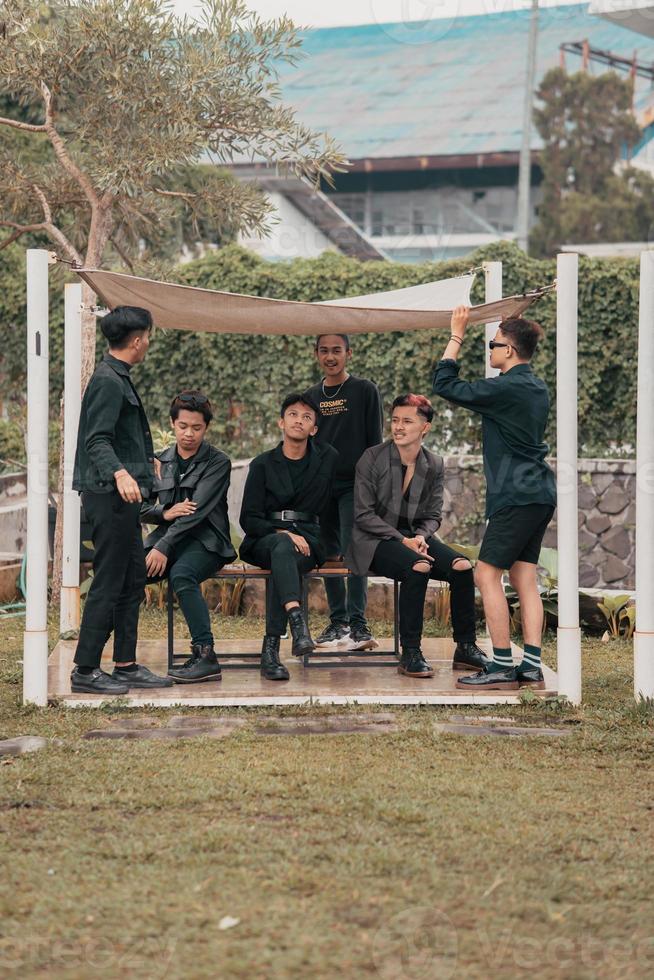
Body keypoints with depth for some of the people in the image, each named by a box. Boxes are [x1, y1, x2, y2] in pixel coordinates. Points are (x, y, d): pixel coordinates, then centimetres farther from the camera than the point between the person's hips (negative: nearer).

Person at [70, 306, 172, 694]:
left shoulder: (120, 379, 18)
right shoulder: (108, 381, -14)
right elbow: (97, 440, -23)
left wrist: (149, 460, 48)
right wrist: (120, 473, -40)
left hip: (124, 497, 11)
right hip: (110, 495, -11)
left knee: (133, 582, 12)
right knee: (109, 583, -8)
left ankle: (126, 665, 17)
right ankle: (86, 670, -5)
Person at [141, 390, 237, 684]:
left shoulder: (218, 462, 1)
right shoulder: (160, 461, 16)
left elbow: (198, 511, -12)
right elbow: (142, 509, 13)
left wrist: (163, 548, -22)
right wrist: (165, 513, -11)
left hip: (205, 541, -4)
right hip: (166, 538, 4)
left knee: (180, 574, -37)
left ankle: (206, 656, -32)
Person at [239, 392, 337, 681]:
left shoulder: (327, 459, 10)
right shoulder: (263, 464, 7)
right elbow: (249, 519, 0)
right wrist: (283, 533, -15)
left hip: (307, 539, 0)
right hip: (264, 540, 0)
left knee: (283, 558, -36)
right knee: (282, 548, -38)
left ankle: (270, 649, -41)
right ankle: (297, 623, -59)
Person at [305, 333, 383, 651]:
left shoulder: (365, 391, 1)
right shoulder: (311, 396, 14)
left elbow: (374, 441, 0)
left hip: (354, 484, -5)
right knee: (329, 555, 5)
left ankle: (358, 624, -15)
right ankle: (338, 622, 12)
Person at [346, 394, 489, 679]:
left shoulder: (434, 465, 7)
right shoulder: (372, 459, -6)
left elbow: (433, 515, 10)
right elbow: (363, 514, -9)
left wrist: (421, 536, -13)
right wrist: (402, 540, -19)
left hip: (414, 535, 5)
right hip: (374, 541, -5)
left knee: (462, 566, -22)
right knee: (418, 567, -35)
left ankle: (465, 648, -10)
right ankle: (410, 654, -29)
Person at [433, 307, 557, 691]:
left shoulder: (506, 388, -15)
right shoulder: (537, 387, 13)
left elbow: (446, 385, -10)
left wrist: (457, 335, -4)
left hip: (517, 496, -9)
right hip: (539, 493, 9)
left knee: (487, 574, -5)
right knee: (524, 577, 8)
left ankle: (503, 667, -7)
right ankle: (532, 667, 5)